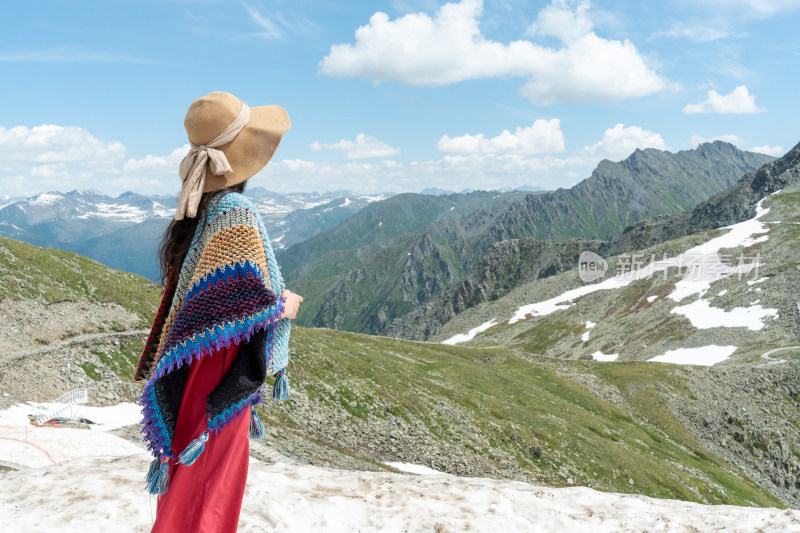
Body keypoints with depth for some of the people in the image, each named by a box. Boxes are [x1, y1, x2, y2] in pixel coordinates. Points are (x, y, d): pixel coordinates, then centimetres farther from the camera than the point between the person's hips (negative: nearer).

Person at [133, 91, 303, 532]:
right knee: (210, 484, 6)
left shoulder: (198, 211, 6)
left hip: (190, 371, 9)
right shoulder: (237, 215, -21)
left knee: (189, 478, 23)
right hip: (220, 379, -9)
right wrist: (283, 307, -9)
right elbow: (244, 302, -26)